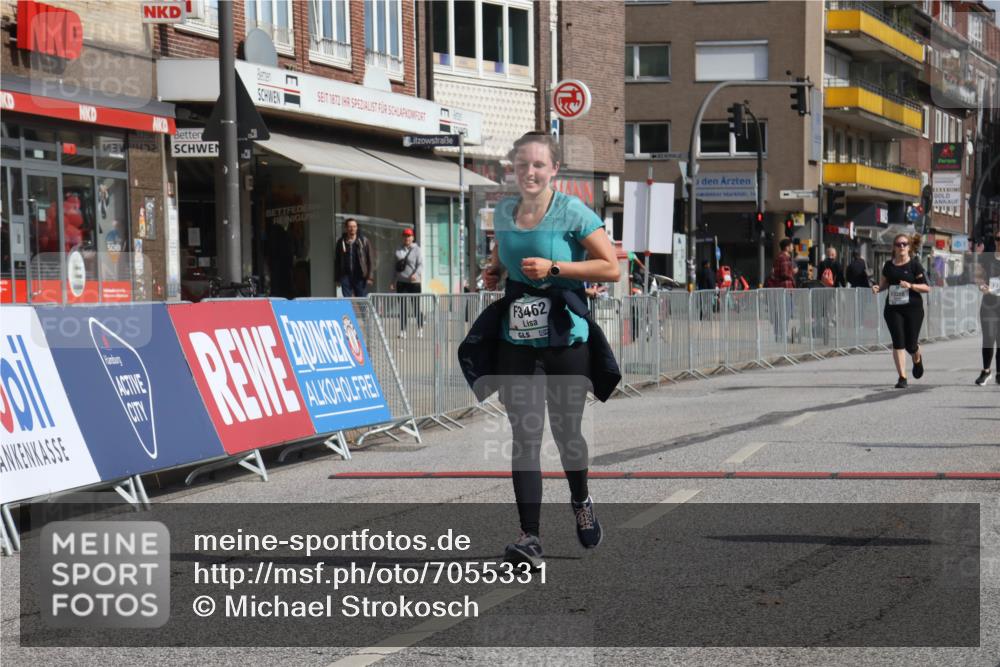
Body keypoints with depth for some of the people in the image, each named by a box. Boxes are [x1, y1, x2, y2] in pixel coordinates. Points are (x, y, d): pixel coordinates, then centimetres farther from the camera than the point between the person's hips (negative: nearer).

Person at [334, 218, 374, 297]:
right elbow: (336, 261, 12)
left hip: (360, 276, -1)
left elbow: (370, 259, 2)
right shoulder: (341, 242, 7)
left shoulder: (364, 241, 2)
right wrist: (337, 278, 8)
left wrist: (370, 276, -5)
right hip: (345, 276, 2)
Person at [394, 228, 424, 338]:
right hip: (401, 282, 4)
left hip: (414, 282, -4)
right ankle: (402, 331, 1)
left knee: (417, 307, 1)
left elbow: (420, 264, -11)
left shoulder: (417, 250, -1)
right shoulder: (398, 250, 13)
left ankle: (420, 329, 14)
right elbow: (395, 266, 20)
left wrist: (416, 274, -29)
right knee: (403, 307, 0)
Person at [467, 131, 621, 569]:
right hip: (516, 336, 3)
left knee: (565, 431, 8)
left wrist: (554, 267, -17)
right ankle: (529, 539, -8)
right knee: (524, 435, -5)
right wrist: (493, 269, 7)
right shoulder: (503, 212, 8)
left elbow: (611, 269, -10)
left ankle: (581, 503, 39)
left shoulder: (572, 212, -8)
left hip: (565, 335, -3)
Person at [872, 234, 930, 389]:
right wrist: (878, 288, -1)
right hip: (893, 308, 3)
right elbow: (884, 283, 21)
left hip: (913, 308, -3)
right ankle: (902, 377, -3)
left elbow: (926, 288, -6)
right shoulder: (888, 265, 7)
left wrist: (910, 285, -22)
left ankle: (917, 359, 38)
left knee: (910, 344, 1)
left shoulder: (914, 264, -4)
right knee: (898, 342, -7)